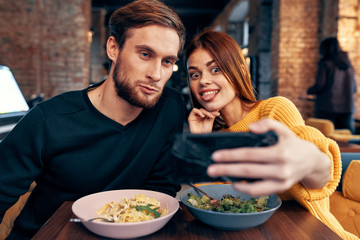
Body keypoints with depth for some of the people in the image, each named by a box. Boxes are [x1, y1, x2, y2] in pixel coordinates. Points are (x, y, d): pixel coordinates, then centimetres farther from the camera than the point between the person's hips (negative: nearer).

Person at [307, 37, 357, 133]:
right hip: (347, 109, 5)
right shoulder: (348, 65, 12)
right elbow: (354, 89, 16)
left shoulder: (325, 64, -5)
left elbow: (319, 86, -11)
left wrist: (309, 91, 8)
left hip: (327, 108, -5)